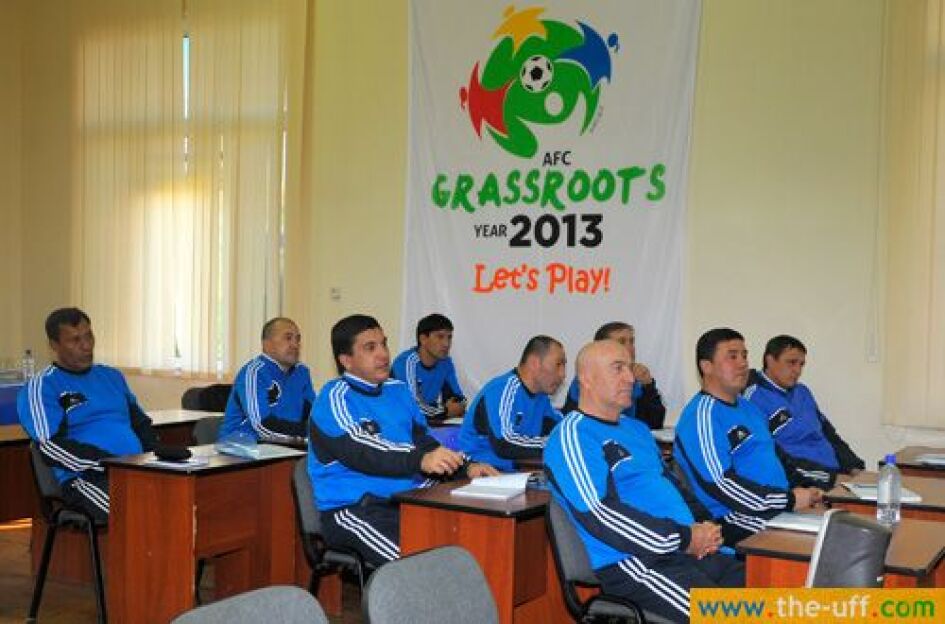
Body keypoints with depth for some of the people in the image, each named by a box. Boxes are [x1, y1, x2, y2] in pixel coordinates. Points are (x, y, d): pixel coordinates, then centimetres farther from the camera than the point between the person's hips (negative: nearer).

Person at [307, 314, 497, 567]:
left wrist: (466, 468, -1)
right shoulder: (335, 397, -6)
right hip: (353, 508, -7)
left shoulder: (398, 390, 18)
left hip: (410, 500, 7)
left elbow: (423, 441, 18)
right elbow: (360, 452, -21)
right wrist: (420, 460, -37)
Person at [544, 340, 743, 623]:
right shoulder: (572, 436, -6)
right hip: (631, 564, -9)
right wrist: (684, 539, -13)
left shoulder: (636, 428, 24)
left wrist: (703, 529, 5)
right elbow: (600, 515, -16)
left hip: (688, 550, 9)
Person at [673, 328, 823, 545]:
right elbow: (720, 485, -19)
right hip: (736, 521, -10)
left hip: (779, 510, 10)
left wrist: (801, 493, 10)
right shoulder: (702, 415, -11)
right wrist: (789, 500, -15)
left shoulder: (747, 407, 21)